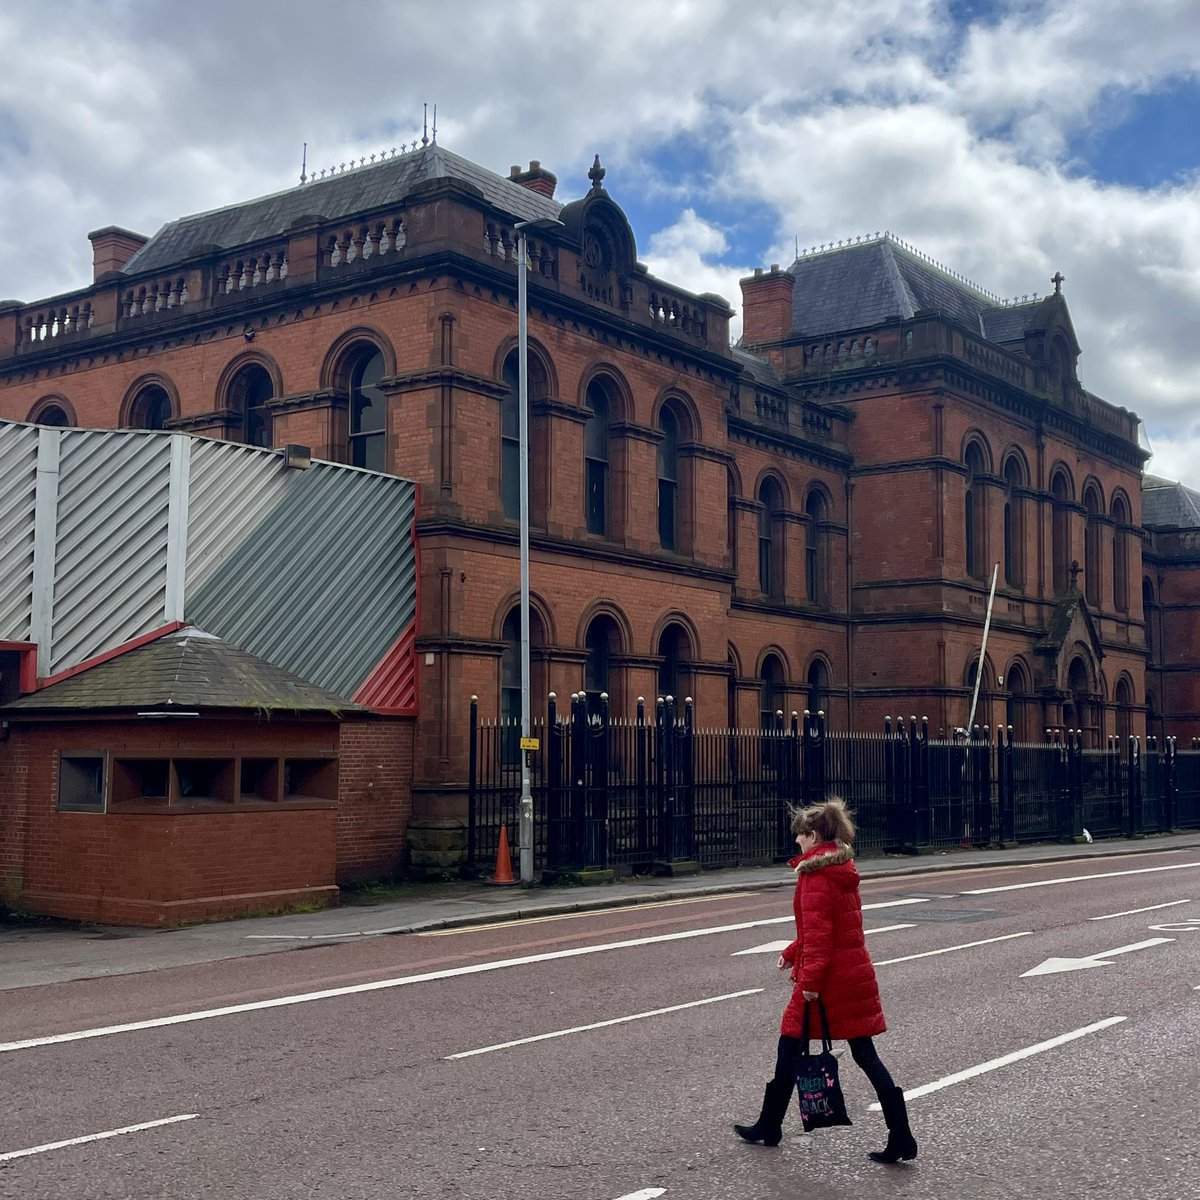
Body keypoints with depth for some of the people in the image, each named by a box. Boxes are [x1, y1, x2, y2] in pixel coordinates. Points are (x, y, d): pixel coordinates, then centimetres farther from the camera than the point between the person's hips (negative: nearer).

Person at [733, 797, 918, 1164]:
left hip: (826, 978, -8)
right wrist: (792, 953, 27)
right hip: (856, 972, 9)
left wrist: (811, 978, -21)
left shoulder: (815, 874, -14)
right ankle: (901, 1138, 3)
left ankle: (769, 1127, 20)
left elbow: (817, 930, -21)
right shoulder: (843, 868, 14)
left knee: (790, 1046, 7)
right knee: (865, 1054, 8)